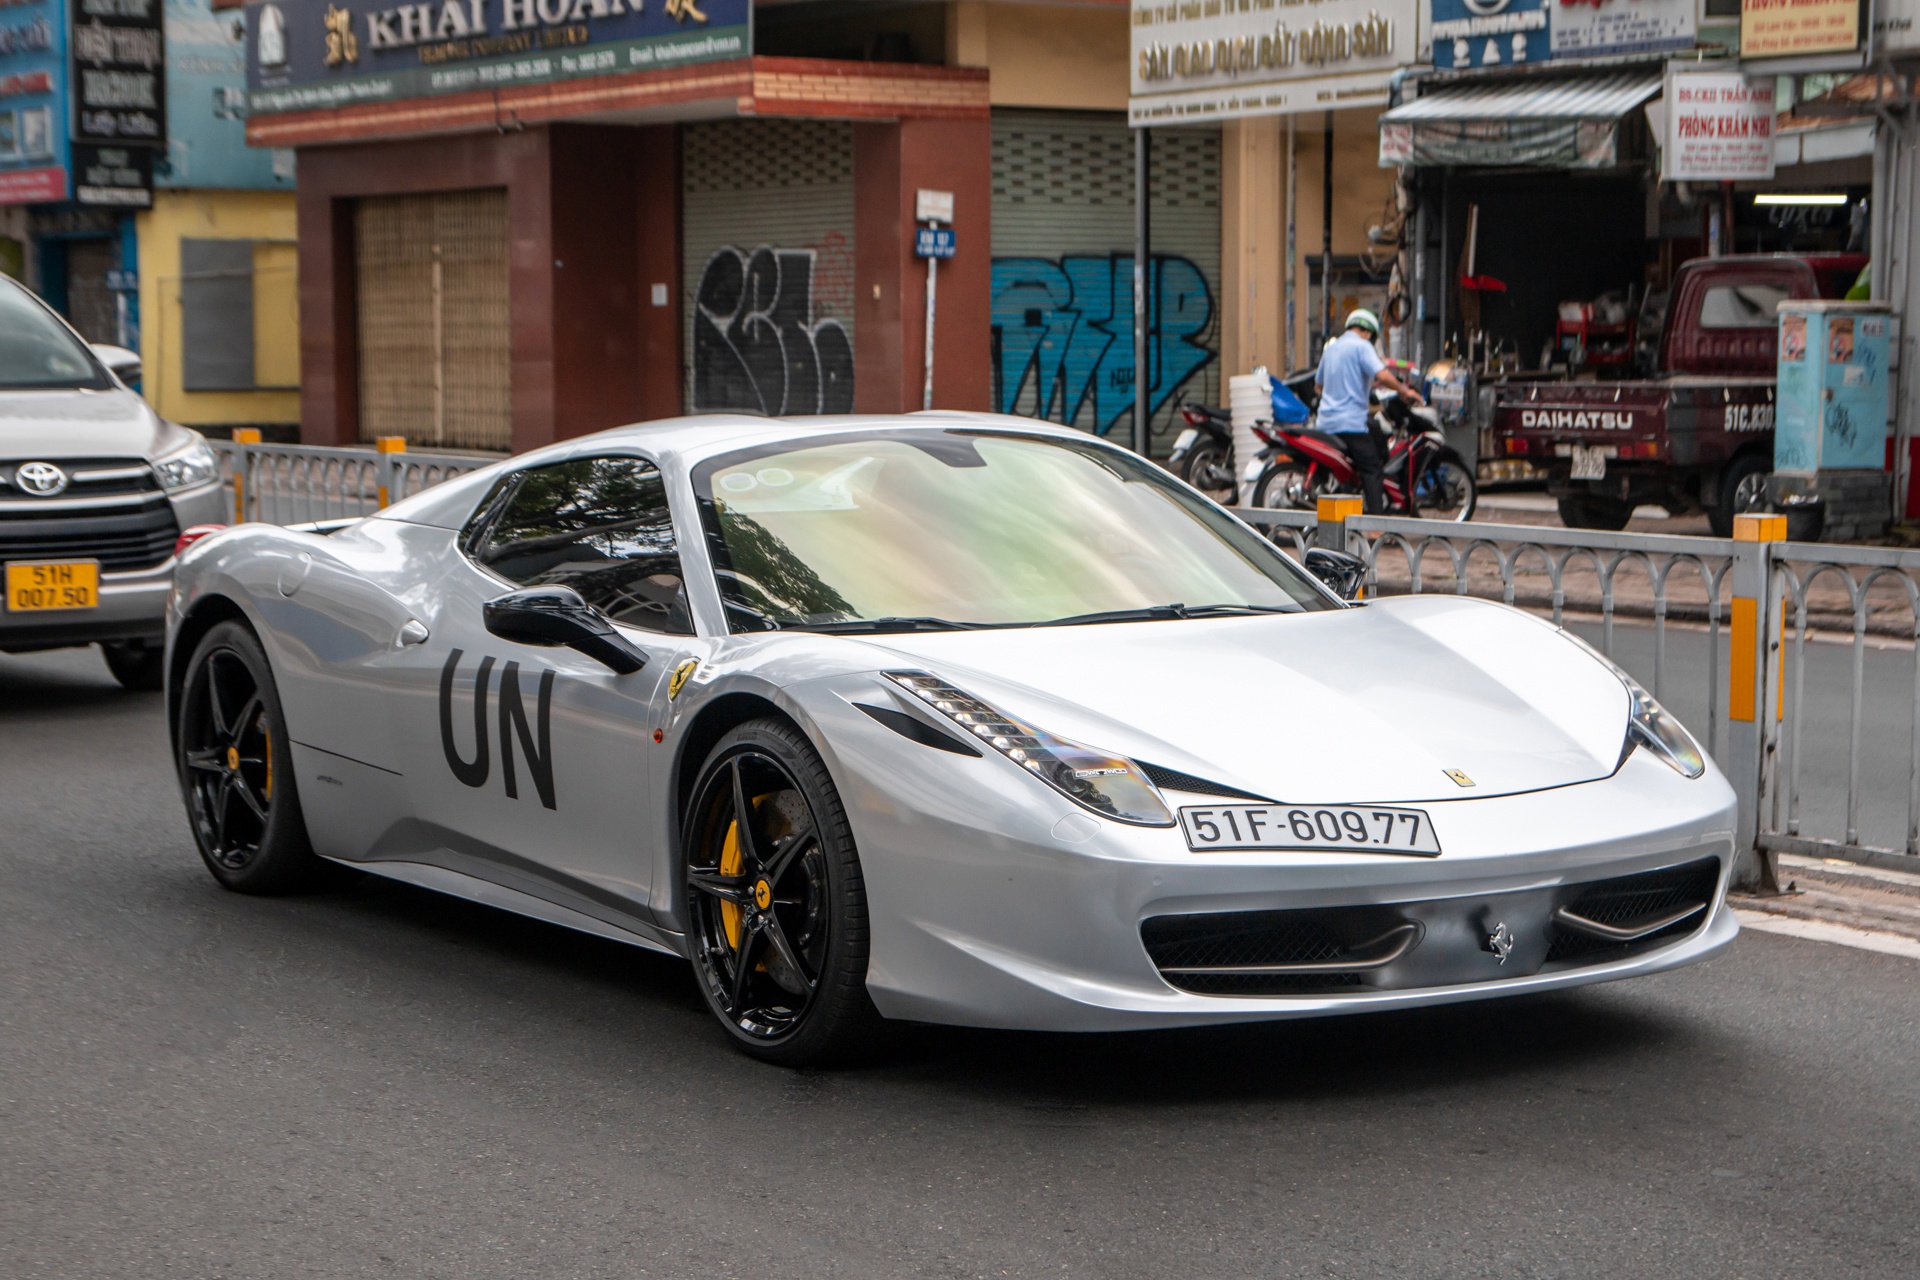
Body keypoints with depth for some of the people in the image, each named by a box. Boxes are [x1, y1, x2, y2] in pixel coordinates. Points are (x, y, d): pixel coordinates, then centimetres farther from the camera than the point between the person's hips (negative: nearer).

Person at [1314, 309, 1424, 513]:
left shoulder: (1331, 347, 19)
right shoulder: (1361, 346, -6)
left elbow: (1318, 385, 30)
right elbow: (1382, 375, -21)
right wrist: (1405, 391, -6)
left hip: (1327, 423, 8)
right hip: (1353, 422, -8)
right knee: (1372, 471, -8)